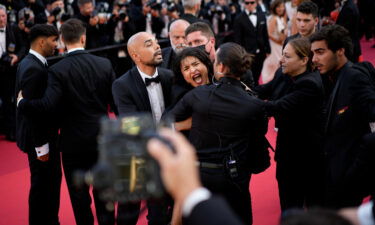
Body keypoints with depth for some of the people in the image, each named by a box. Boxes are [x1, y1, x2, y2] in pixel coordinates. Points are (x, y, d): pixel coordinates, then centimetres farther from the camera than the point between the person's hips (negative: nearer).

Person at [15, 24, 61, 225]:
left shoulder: (29, 63, 9)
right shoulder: (34, 69, -22)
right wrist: (41, 145, -21)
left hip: (42, 135, 10)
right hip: (40, 139, -10)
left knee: (51, 181, 18)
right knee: (43, 185, 2)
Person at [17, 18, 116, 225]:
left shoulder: (58, 70, -16)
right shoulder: (104, 64, -5)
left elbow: (49, 104, -25)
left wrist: (21, 103, -8)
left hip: (74, 141, -3)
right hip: (102, 138, 3)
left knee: (79, 194, 11)